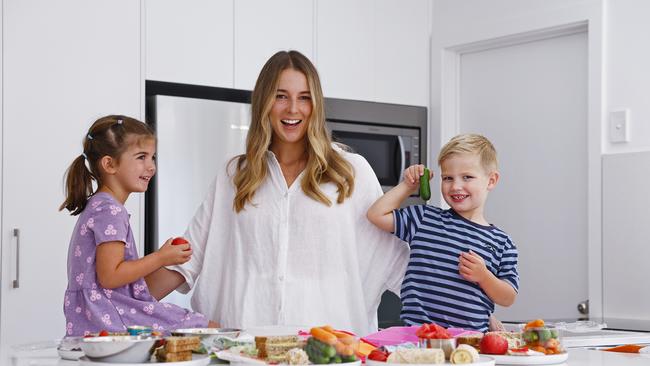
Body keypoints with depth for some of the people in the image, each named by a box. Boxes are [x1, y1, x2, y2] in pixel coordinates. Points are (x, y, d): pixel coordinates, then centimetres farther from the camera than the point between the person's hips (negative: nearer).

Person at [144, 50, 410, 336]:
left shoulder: (352, 171, 10)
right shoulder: (233, 176, 16)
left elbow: (390, 258, 13)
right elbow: (190, 257, 16)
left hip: (327, 333, -1)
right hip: (249, 327, 1)